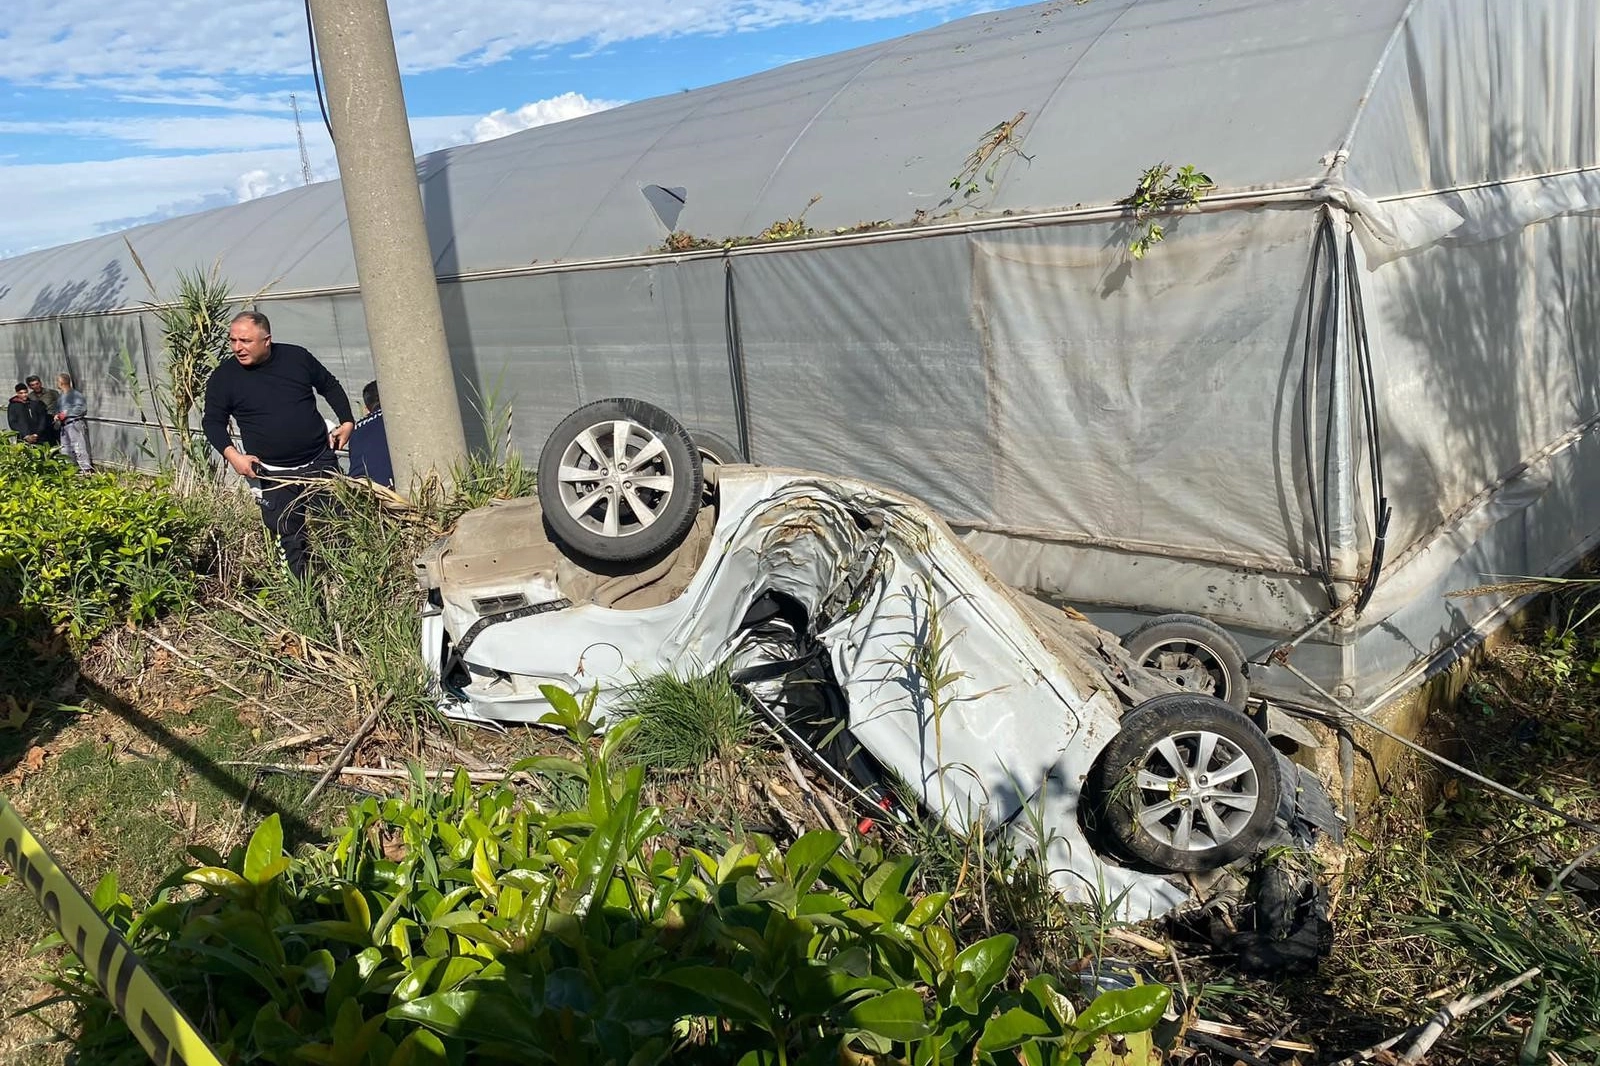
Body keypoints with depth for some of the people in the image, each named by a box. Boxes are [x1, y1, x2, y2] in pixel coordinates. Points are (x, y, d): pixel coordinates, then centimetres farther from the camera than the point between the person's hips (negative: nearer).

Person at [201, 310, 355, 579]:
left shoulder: (297, 357, -1)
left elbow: (330, 386, 15)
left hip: (321, 463, 1)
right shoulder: (224, 377, -3)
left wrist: (346, 421, 4)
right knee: (292, 540, 0)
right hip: (274, 475, -1)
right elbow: (213, 421, 5)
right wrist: (232, 454, -11)